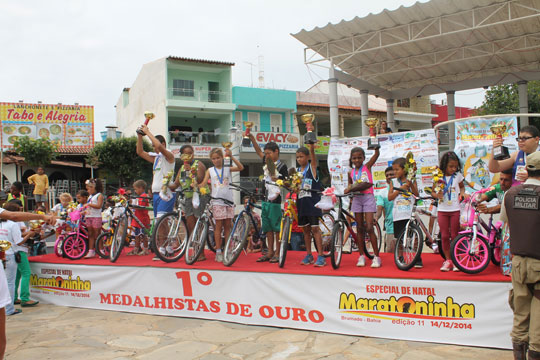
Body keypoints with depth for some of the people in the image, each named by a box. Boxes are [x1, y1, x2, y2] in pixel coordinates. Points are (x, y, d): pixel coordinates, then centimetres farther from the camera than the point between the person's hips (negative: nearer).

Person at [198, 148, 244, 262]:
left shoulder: (227, 169, 10)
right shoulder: (210, 171, 10)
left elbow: (240, 167, -6)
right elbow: (203, 183, 1)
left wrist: (231, 156, -13)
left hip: (229, 201, 1)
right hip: (217, 201, -1)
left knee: (227, 226, 6)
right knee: (219, 226, -1)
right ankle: (218, 252, 4)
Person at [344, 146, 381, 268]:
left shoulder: (367, 167, 4)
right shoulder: (351, 173, 11)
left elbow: (376, 155, -6)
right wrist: (348, 190, 0)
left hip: (368, 198, -3)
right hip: (357, 199, 4)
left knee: (369, 228, -9)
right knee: (359, 229, 6)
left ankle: (377, 256, -1)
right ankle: (361, 256, 13)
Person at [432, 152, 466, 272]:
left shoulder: (458, 175, 1)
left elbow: (462, 186, 19)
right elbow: (433, 192, 4)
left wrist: (462, 193, -1)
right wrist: (437, 195, -18)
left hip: (455, 209, 0)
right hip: (442, 210, 0)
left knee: (454, 235, 2)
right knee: (444, 236, 3)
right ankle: (448, 260, 14)